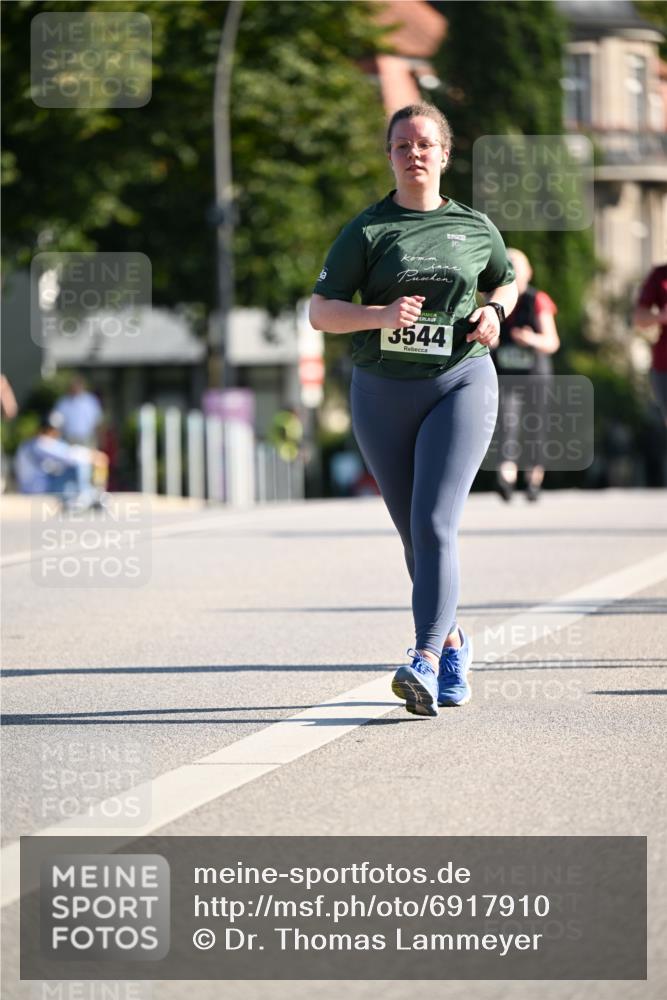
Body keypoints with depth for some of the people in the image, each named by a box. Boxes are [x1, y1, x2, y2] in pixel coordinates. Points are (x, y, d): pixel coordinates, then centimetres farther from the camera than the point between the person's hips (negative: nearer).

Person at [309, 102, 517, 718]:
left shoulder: (475, 228, 7)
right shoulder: (368, 230, 1)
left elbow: (506, 281, 26)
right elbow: (320, 311, -3)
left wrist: (494, 312, 4)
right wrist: (381, 314, -20)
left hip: (460, 384, -1)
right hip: (383, 391, 1)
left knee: (435, 524, -17)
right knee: (414, 533, 9)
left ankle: (425, 663, -26)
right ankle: (452, 643, 31)